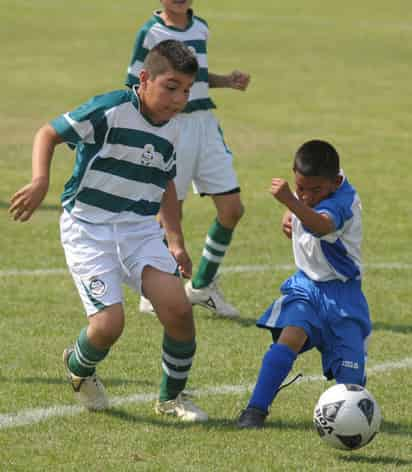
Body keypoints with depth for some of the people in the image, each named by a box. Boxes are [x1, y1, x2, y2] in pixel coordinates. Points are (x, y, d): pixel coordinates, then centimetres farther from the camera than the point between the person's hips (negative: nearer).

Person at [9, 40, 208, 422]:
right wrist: (40, 182, -23)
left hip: (141, 230, 6)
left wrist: (176, 241, 19)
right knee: (110, 323, -16)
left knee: (178, 309, -12)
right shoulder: (110, 110, -16)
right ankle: (79, 368, 21)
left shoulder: (171, 130, 6)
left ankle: (171, 398, 10)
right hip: (88, 229, -5)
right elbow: (49, 133, -8)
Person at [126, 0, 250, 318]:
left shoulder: (201, 28, 12)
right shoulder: (151, 33, -9)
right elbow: (136, 89, -8)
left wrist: (229, 81, 9)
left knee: (232, 209, 3)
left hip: (205, 125, 7)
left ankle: (202, 287, 20)